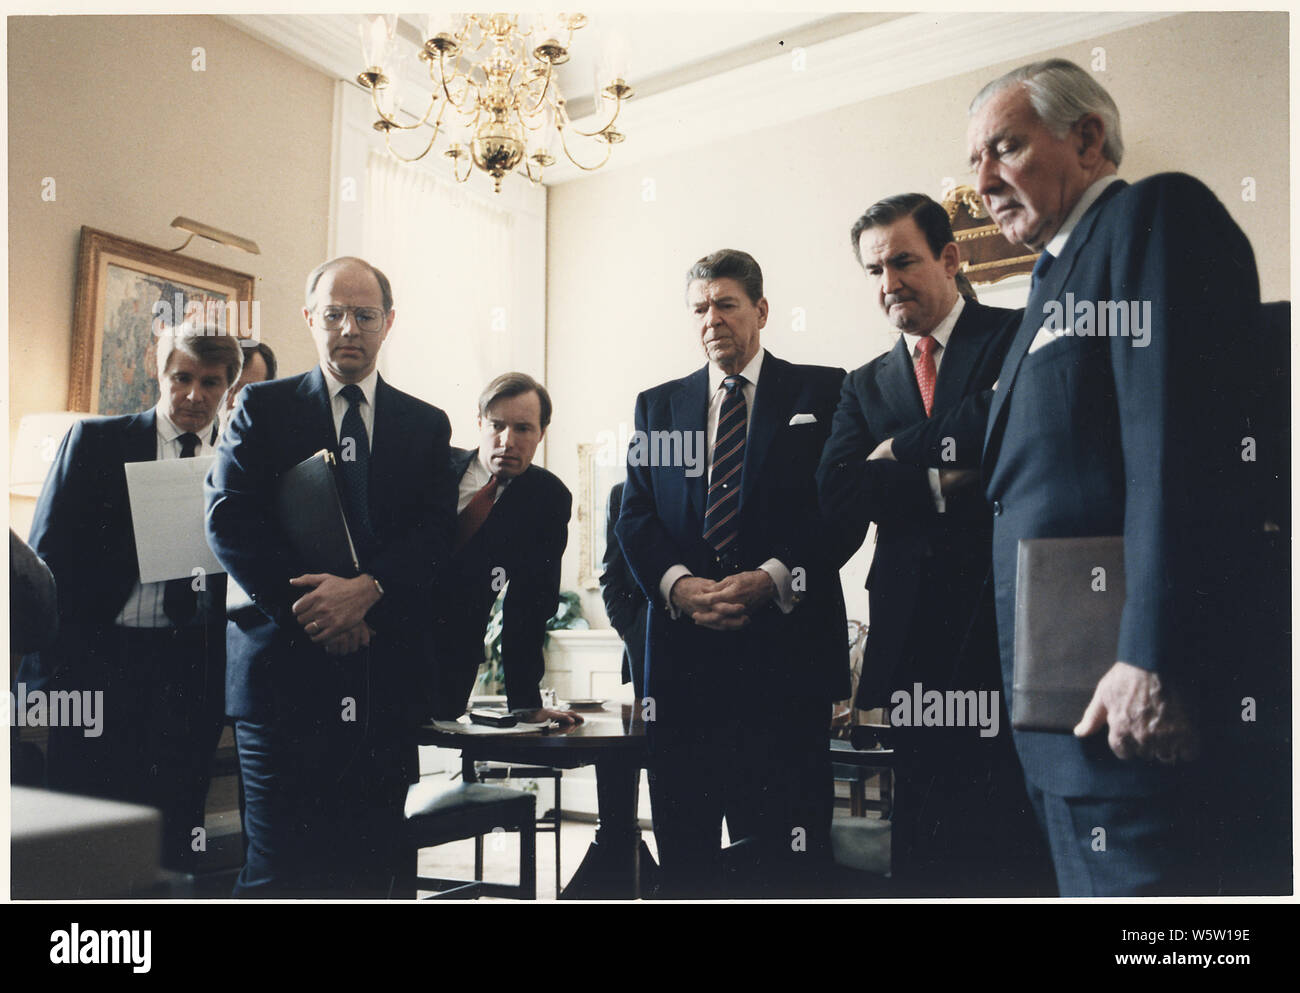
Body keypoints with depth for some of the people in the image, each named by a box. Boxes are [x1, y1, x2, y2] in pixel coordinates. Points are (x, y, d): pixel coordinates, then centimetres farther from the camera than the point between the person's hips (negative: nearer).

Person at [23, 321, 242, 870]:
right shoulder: (95, 441, 5)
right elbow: (48, 553, 1)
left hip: (191, 668, 1)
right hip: (97, 656, -1)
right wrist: (49, 671, -6)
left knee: (176, 834, 7)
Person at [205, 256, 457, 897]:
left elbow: (436, 531, 2)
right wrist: (311, 606, -13)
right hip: (285, 668, -2)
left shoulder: (427, 425, 14)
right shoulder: (262, 407, 9)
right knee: (279, 867, -1)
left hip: (387, 671, 2)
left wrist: (367, 589, -16)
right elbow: (229, 521, -3)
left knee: (372, 866, 6)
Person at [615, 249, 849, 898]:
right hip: (683, 647, 3)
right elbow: (635, 517, 9)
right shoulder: (658, 406, 17)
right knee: (683, 844, 7)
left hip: (784, 643, -2)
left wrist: (773, 578, -15)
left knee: (781, 853, 0)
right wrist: (678, 584, -10)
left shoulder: (821, 393, 8)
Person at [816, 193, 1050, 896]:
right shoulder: (865, 384, 18)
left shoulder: (1022, 337, 5)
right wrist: (940, 479, -9)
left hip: (1007, 625, -4)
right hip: (916, 643, 5)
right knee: (924, 851, 10)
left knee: (1004, 845, -3)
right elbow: (838, 495, 2)